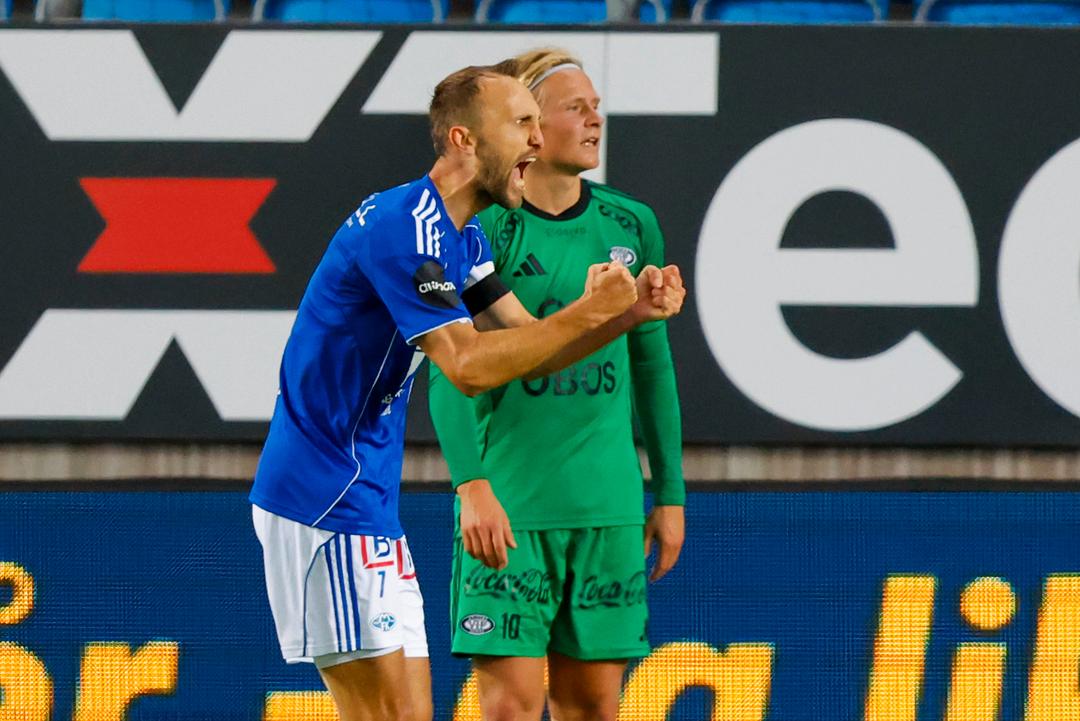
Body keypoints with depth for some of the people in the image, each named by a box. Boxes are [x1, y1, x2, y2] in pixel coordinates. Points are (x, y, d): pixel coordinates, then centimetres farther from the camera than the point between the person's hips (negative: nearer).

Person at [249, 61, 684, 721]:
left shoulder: (462, 238, 15)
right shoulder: (404, 226, -18)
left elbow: (529, 347, 14)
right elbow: (469, 365, -22)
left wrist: (628, 312, -1)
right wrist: (587, 313, -20)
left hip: (370, 505, 10)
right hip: (325, 500, -10)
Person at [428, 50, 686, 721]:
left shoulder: (630, 226, 10)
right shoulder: (483, 227, -5)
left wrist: (671, 495, 14)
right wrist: (473, 485, -22)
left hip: (609, 504, 5)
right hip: (509, 501, -4)